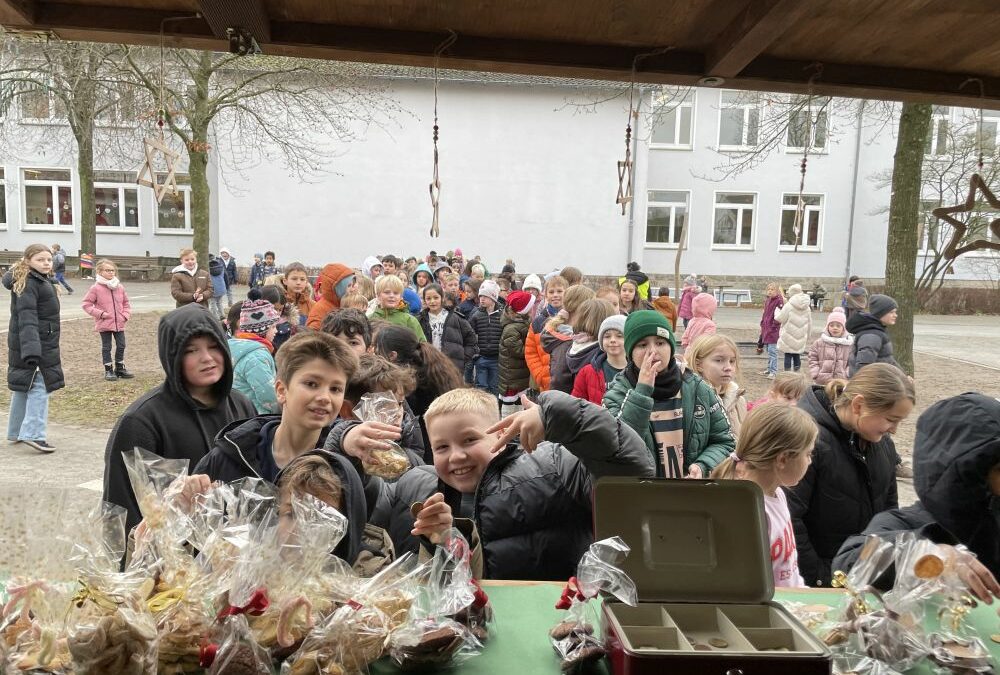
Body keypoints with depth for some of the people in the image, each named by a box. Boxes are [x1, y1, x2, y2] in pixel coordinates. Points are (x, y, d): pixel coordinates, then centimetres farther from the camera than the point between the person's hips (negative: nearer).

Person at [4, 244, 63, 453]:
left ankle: (16, 432, 25)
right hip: (33, 343, -10)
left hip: (42, 343, 10)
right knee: (39, 387, -10)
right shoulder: (27, 283, -16)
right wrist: (32, 350, -34)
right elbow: (26, 318, -26)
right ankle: (33, 434, -11)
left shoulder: (41, 280, 14)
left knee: (23, 387, 16)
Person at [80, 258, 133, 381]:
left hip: (119, 324, 4)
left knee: (121, 346, 10)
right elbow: (86, 304, -5)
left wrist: (126, 315, 0)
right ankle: (108, 370, 14)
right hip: (104, 324, -4)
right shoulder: (96, 288, -8)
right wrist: (100, 313, -13)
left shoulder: (120, 287, 5)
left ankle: (120, 368, 25)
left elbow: (126, 303, 14)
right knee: (106, 347, 5)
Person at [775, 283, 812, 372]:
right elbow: (810, 324, 12)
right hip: (801, 340, 5)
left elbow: (780, 318, -8)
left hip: (788, 339, -5)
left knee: (788, 356, 2)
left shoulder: (789, 306, -14)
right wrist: (807, 338, 22)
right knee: (797, 356, 13)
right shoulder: (807, 308, 6)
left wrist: (777, 310, 13)